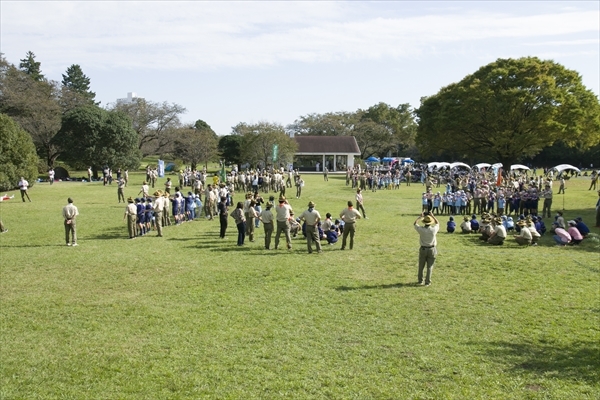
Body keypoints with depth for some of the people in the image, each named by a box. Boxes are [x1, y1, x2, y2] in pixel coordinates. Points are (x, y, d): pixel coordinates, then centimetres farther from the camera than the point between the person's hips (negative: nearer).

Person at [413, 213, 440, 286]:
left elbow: (415, 223, 5)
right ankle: (427, 282, 7)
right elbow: (437, 223, 9)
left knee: (421, 266, 15)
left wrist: (420, 216, 11)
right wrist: (433, 216, 14)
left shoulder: (421, 229, -16)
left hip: (423, 249, 0)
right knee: (430, 266, 7)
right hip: (432, 249, 0)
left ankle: (420, 280, 24)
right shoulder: (433, 229, -14)